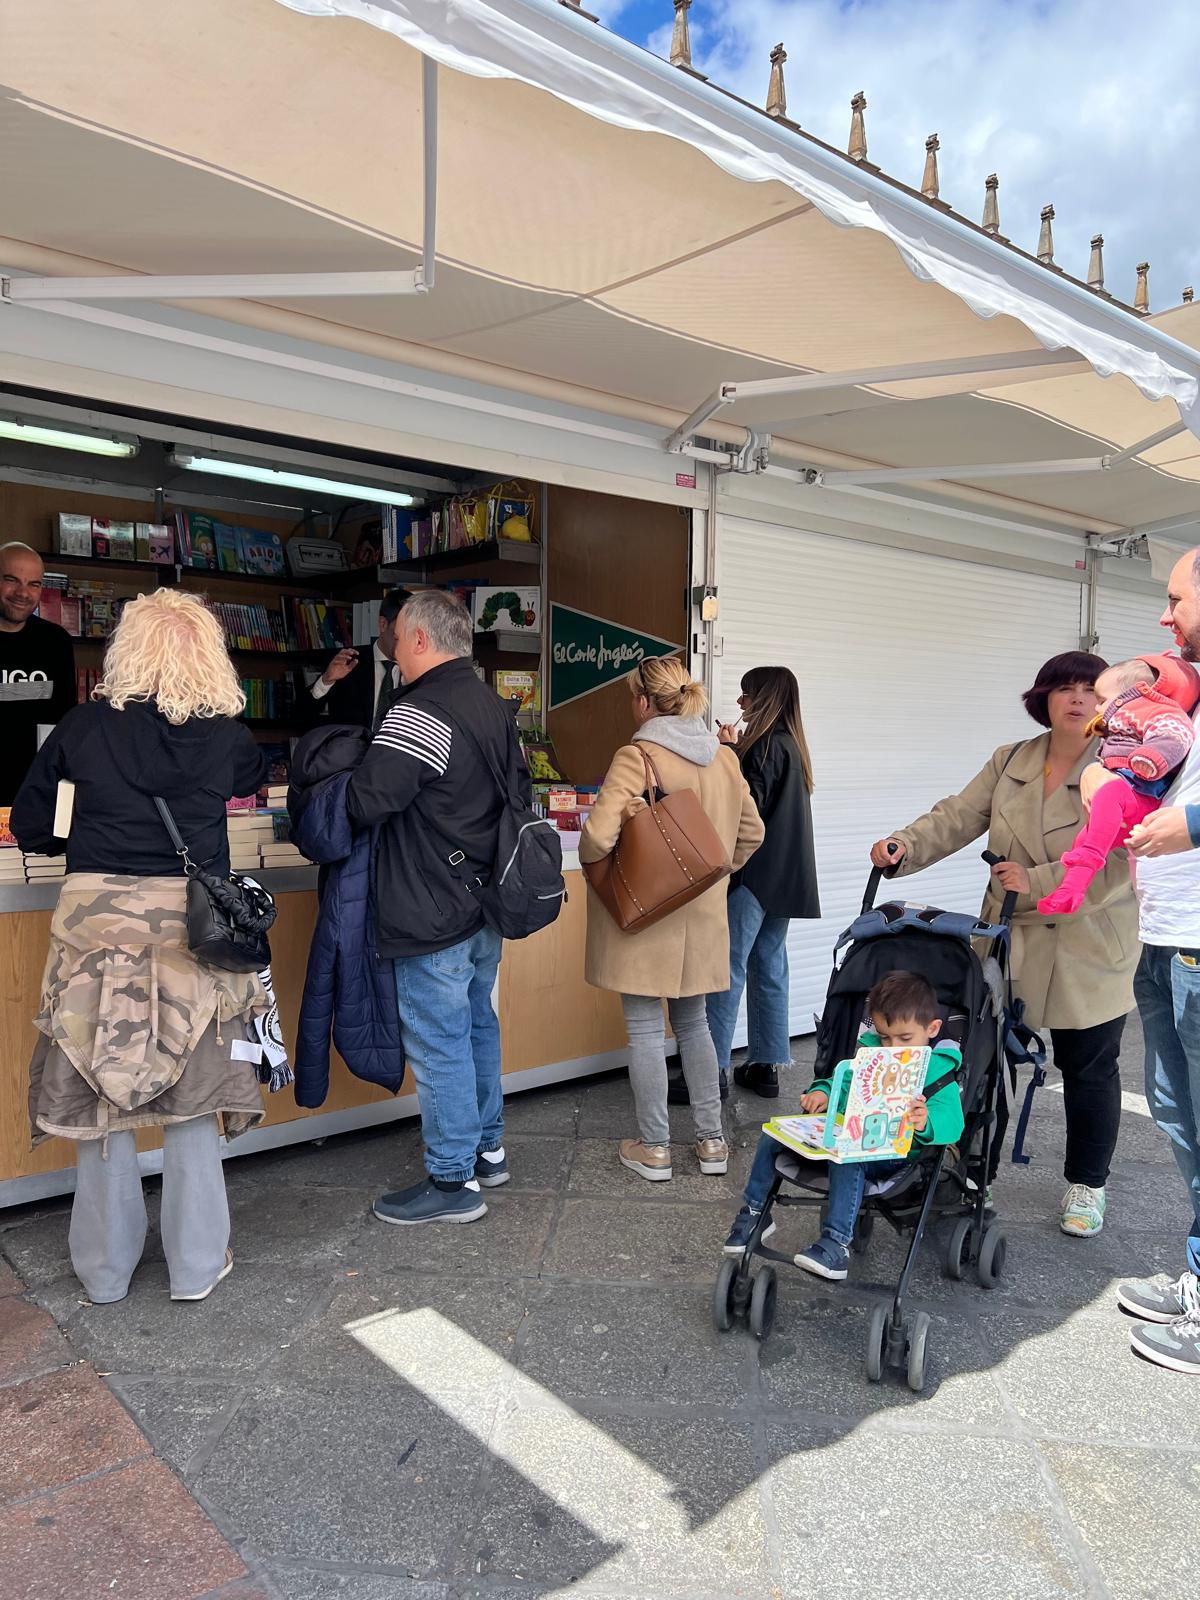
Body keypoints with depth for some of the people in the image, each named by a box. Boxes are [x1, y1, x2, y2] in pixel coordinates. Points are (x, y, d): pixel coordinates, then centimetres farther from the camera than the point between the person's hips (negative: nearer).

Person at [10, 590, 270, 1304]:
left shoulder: (85, 727, -1)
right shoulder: (225, 737, -1)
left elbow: (29, 825, 5)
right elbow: (257, 774, 21)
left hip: (97, 919, 0)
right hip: (191, 923, 0)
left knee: (98, 1090, 12)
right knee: (191, 1092, 11)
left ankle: (105, 1269, 26)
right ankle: (196, 1265, 21)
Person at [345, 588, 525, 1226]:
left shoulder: (419, 714, -20)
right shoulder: (497, 708, 9)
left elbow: (365, 803, -23)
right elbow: (519, 790, 18)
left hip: (434, 916, -9)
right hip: (487, 906, 9)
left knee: (439, 1045, 2)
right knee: (478, 1027, 20)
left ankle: (453, 1181, 13)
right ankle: (487, 1149, 35)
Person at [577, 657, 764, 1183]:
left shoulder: (636, 756, -16)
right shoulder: (725, 757, 4)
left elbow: (598, 837, -23)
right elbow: (751, 832, 12)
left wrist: (593, 857, -2)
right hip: (702, 915, 6)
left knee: (645, 1029, 6)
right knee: (693, 1023, 18)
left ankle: (654, 1148, 16)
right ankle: (712, 1140, 24)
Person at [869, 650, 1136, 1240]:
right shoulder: (1009, 762, 4)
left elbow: (1113, 863, -19)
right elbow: (957, 817, -4)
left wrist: (1035, 882, -24)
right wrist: (907, 844, -21)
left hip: (1089, 953, -3)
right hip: (1009, 944, 3)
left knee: (1088, 1068, 12)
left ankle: (1086, 1185, 31)